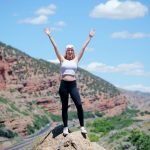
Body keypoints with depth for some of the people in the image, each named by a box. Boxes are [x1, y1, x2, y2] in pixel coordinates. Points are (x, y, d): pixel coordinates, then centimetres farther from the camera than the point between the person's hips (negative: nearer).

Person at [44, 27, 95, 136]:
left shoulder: (76, 60, 10)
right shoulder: (62, 60, 8)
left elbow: (83, 48, 9)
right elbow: (55, 47, 5)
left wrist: (90, 37, 8)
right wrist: (50, 36, 2)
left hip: (73, 85, 0)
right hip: (63, 84, 0)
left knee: (79, 105, -10)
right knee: (64, 107, 4)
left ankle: (82, 126, -2)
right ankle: (65, 127, 9)